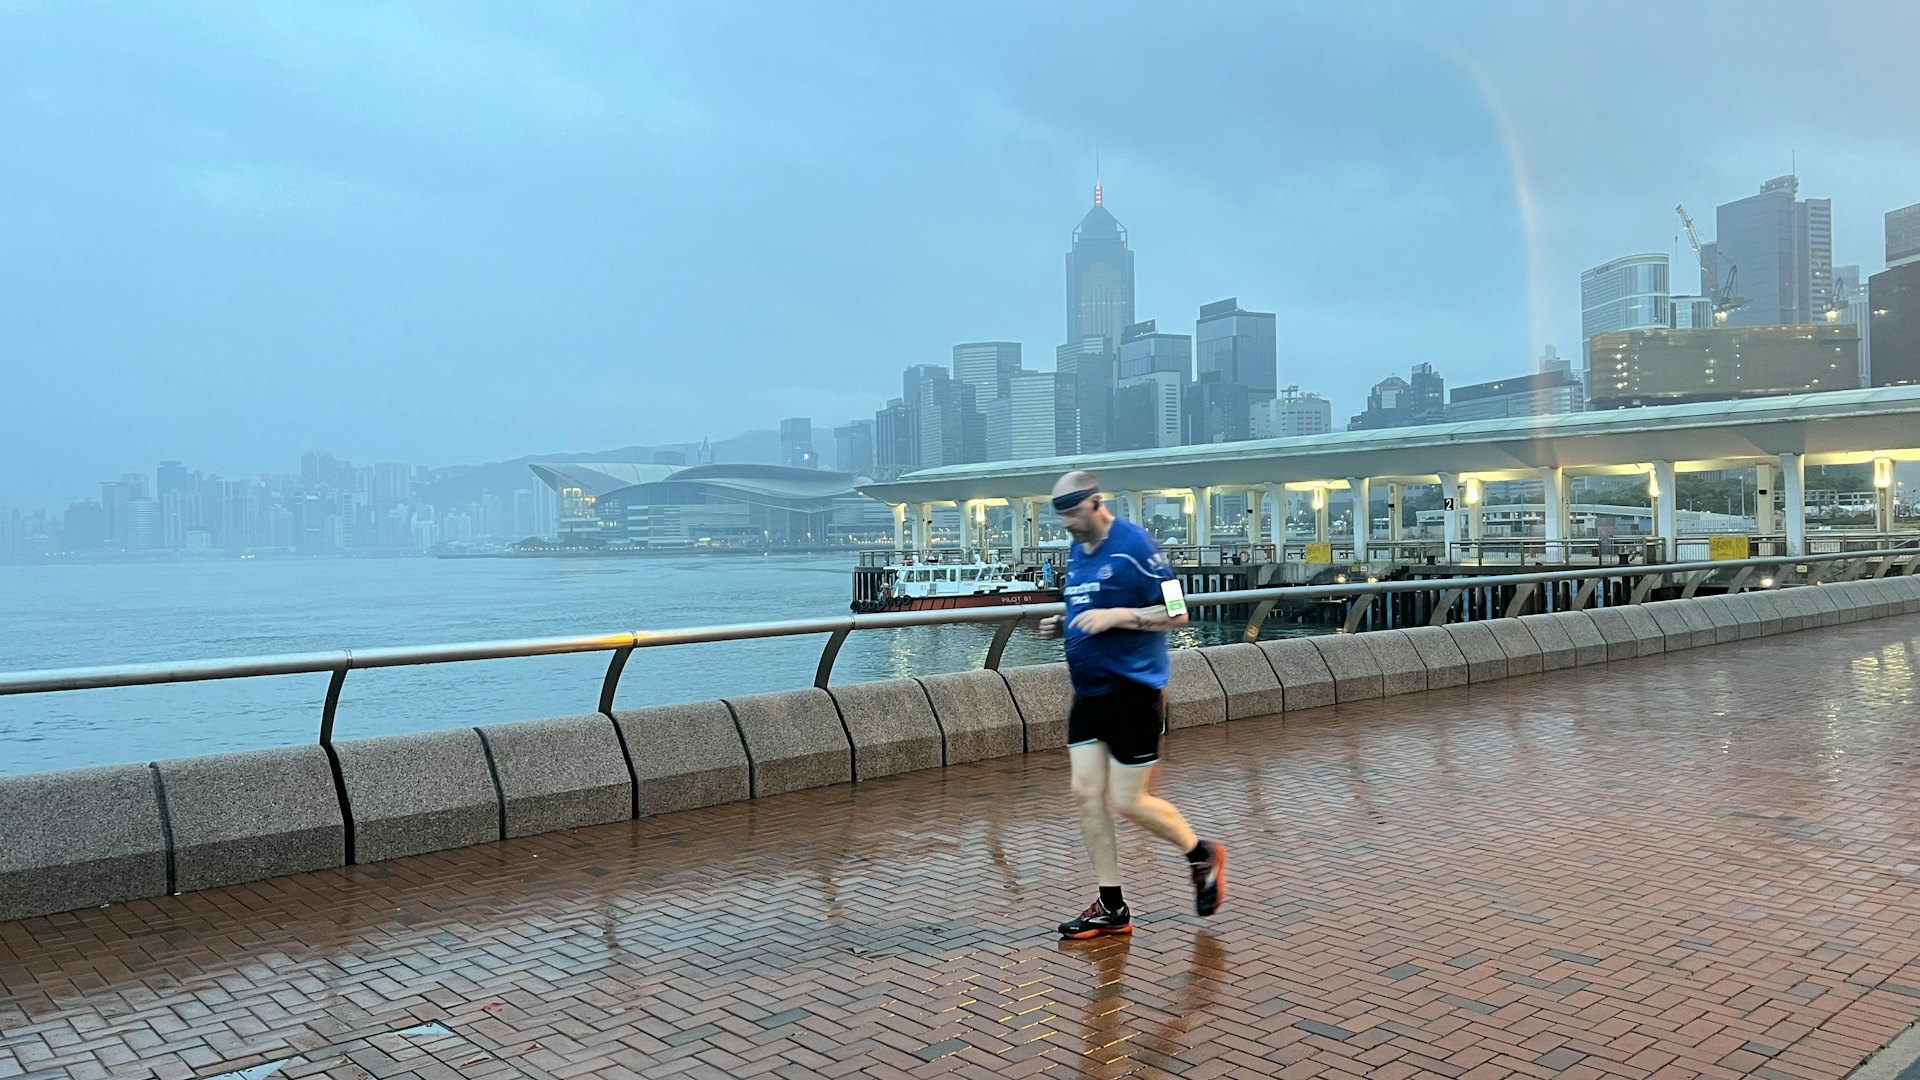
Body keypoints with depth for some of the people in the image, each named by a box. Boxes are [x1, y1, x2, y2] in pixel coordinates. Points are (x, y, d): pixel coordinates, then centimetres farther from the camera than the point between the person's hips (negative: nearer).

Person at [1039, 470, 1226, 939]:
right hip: (1089, 691, 8)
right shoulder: (1077, 552, 12)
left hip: (1134, 692, -8)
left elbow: (1176, 613, -14)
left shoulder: (1134, 545, -13)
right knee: (1086, 794, 3)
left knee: (1128, 802, -3)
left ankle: (1202, 854, 25)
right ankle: (1111, 908, 13)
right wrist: (1063, 624, 6)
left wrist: (1115, 616, -23)